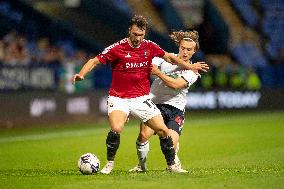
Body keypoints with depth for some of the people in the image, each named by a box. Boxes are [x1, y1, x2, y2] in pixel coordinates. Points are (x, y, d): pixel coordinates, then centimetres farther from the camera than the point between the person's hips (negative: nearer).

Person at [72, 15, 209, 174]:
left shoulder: (150, 46, 0)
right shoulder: (117, 48, -12)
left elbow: (169, 57, 17)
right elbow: (95, 61, -8)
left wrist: (190, 66, 15)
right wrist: (81, 74, -24)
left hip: (141, 98, 4)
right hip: (118, 98, -3)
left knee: (163, 130, -3)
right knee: (116, 129, -28)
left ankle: (172, 165, 17)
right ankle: (109, 164, -6)